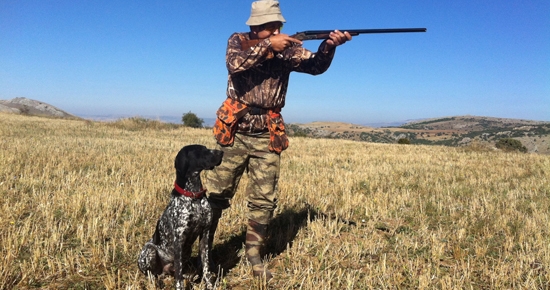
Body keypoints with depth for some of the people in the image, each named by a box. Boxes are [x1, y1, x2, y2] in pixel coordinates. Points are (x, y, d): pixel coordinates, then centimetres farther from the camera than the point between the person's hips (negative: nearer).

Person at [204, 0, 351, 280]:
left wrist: (329, 45, -31)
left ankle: (254, 257, 20)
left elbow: (316, 66, -12)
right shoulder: (238, 41, -1)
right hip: (234, 133, -1)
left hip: (266, 137, 2)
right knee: (215, 194, 7)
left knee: (263, 201, 5)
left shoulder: (288, 48, 2)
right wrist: (267, 45, -28)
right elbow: (235, 64, -22)